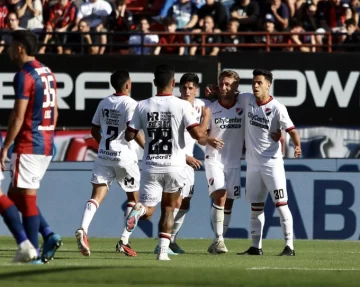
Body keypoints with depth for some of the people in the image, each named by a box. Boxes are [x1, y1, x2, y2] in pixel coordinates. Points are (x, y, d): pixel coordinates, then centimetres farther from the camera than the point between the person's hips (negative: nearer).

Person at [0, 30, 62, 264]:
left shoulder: (24, 76, -13)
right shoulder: (48, 73, 13)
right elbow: (54, 111, 17)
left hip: (28, 145, -9)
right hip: (47, 144, 9)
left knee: (26, 196, -3)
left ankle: (33, 251, -3)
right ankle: (49, 236, 4)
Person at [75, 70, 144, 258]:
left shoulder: (104, 103, 10)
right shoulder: (130, 104, -9)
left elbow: (94, 131, 17)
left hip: (104, 155, 4)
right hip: (124, 156, -4)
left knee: (97, 195, -3)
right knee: (133, 198, 12)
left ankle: (83, 230, -28)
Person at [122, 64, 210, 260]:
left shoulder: (143, 106, 0)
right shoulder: (182, 106, -7)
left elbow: (129, 136, 3)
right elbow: (198, 134, -13)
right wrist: (206, 117, 6)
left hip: (151, 166, 1)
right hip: (174, 166, -1)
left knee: (147, 210, 7)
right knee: (168, 209, 17)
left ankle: (137, 211, -30)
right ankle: (163, 250, 8)